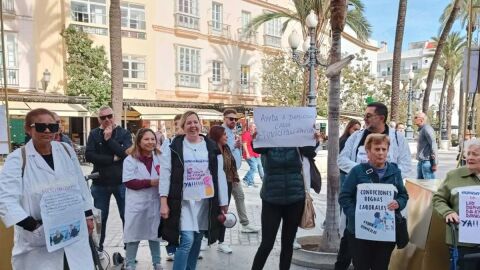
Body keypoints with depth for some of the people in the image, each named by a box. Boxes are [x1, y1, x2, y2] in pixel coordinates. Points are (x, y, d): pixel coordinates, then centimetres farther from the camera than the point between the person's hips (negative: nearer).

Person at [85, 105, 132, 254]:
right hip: (100, 183, 1)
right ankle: (98, 247, 30)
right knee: (100, 217, 13)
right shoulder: (94, 134, 2)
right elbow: (89, 155, -11)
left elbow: (127, 153, -16)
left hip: (121, 182, -1)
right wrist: (112, 159, -16)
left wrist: (109, 139, -17)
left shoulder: (124, 133, 0)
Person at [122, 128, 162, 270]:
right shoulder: (131, 159, -7)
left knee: (155, 233, 15)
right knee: (134, 234, 5)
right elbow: (129, 182, -15)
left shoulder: (159, 157, 3)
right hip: (137, 204, -3)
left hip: (155, 203, 3)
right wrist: (150, 182, -20)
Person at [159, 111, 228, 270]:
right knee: (187, 241, -11)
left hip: (205, 201, 3)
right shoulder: (175, 147, -3)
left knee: (197, 241, 14)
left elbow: (220, 176, 4)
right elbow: (165, 175, -5)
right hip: (184, 201, -3)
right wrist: (163, 202, -11)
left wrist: (223, 203, 3)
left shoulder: (212, 147, 3)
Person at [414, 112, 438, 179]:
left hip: (426, 161, -10)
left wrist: (434, 163, -18)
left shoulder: (427, 129, -12)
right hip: (421, 161, 10)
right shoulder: (421, 129, 17)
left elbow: (433, 145, -17)